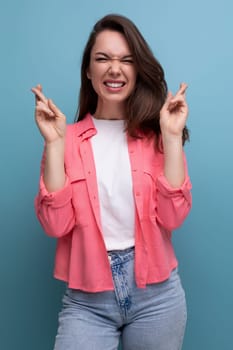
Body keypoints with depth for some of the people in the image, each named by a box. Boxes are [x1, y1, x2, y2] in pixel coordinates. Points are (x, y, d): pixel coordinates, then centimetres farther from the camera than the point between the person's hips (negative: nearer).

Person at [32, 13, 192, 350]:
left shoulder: (156, 134, 1)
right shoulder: (68, 138, -1)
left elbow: (173, 216, -10)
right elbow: (56, 223, -11)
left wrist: (172, 135, -14)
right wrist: (54, 142, -14)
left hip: (156, 292, 1)